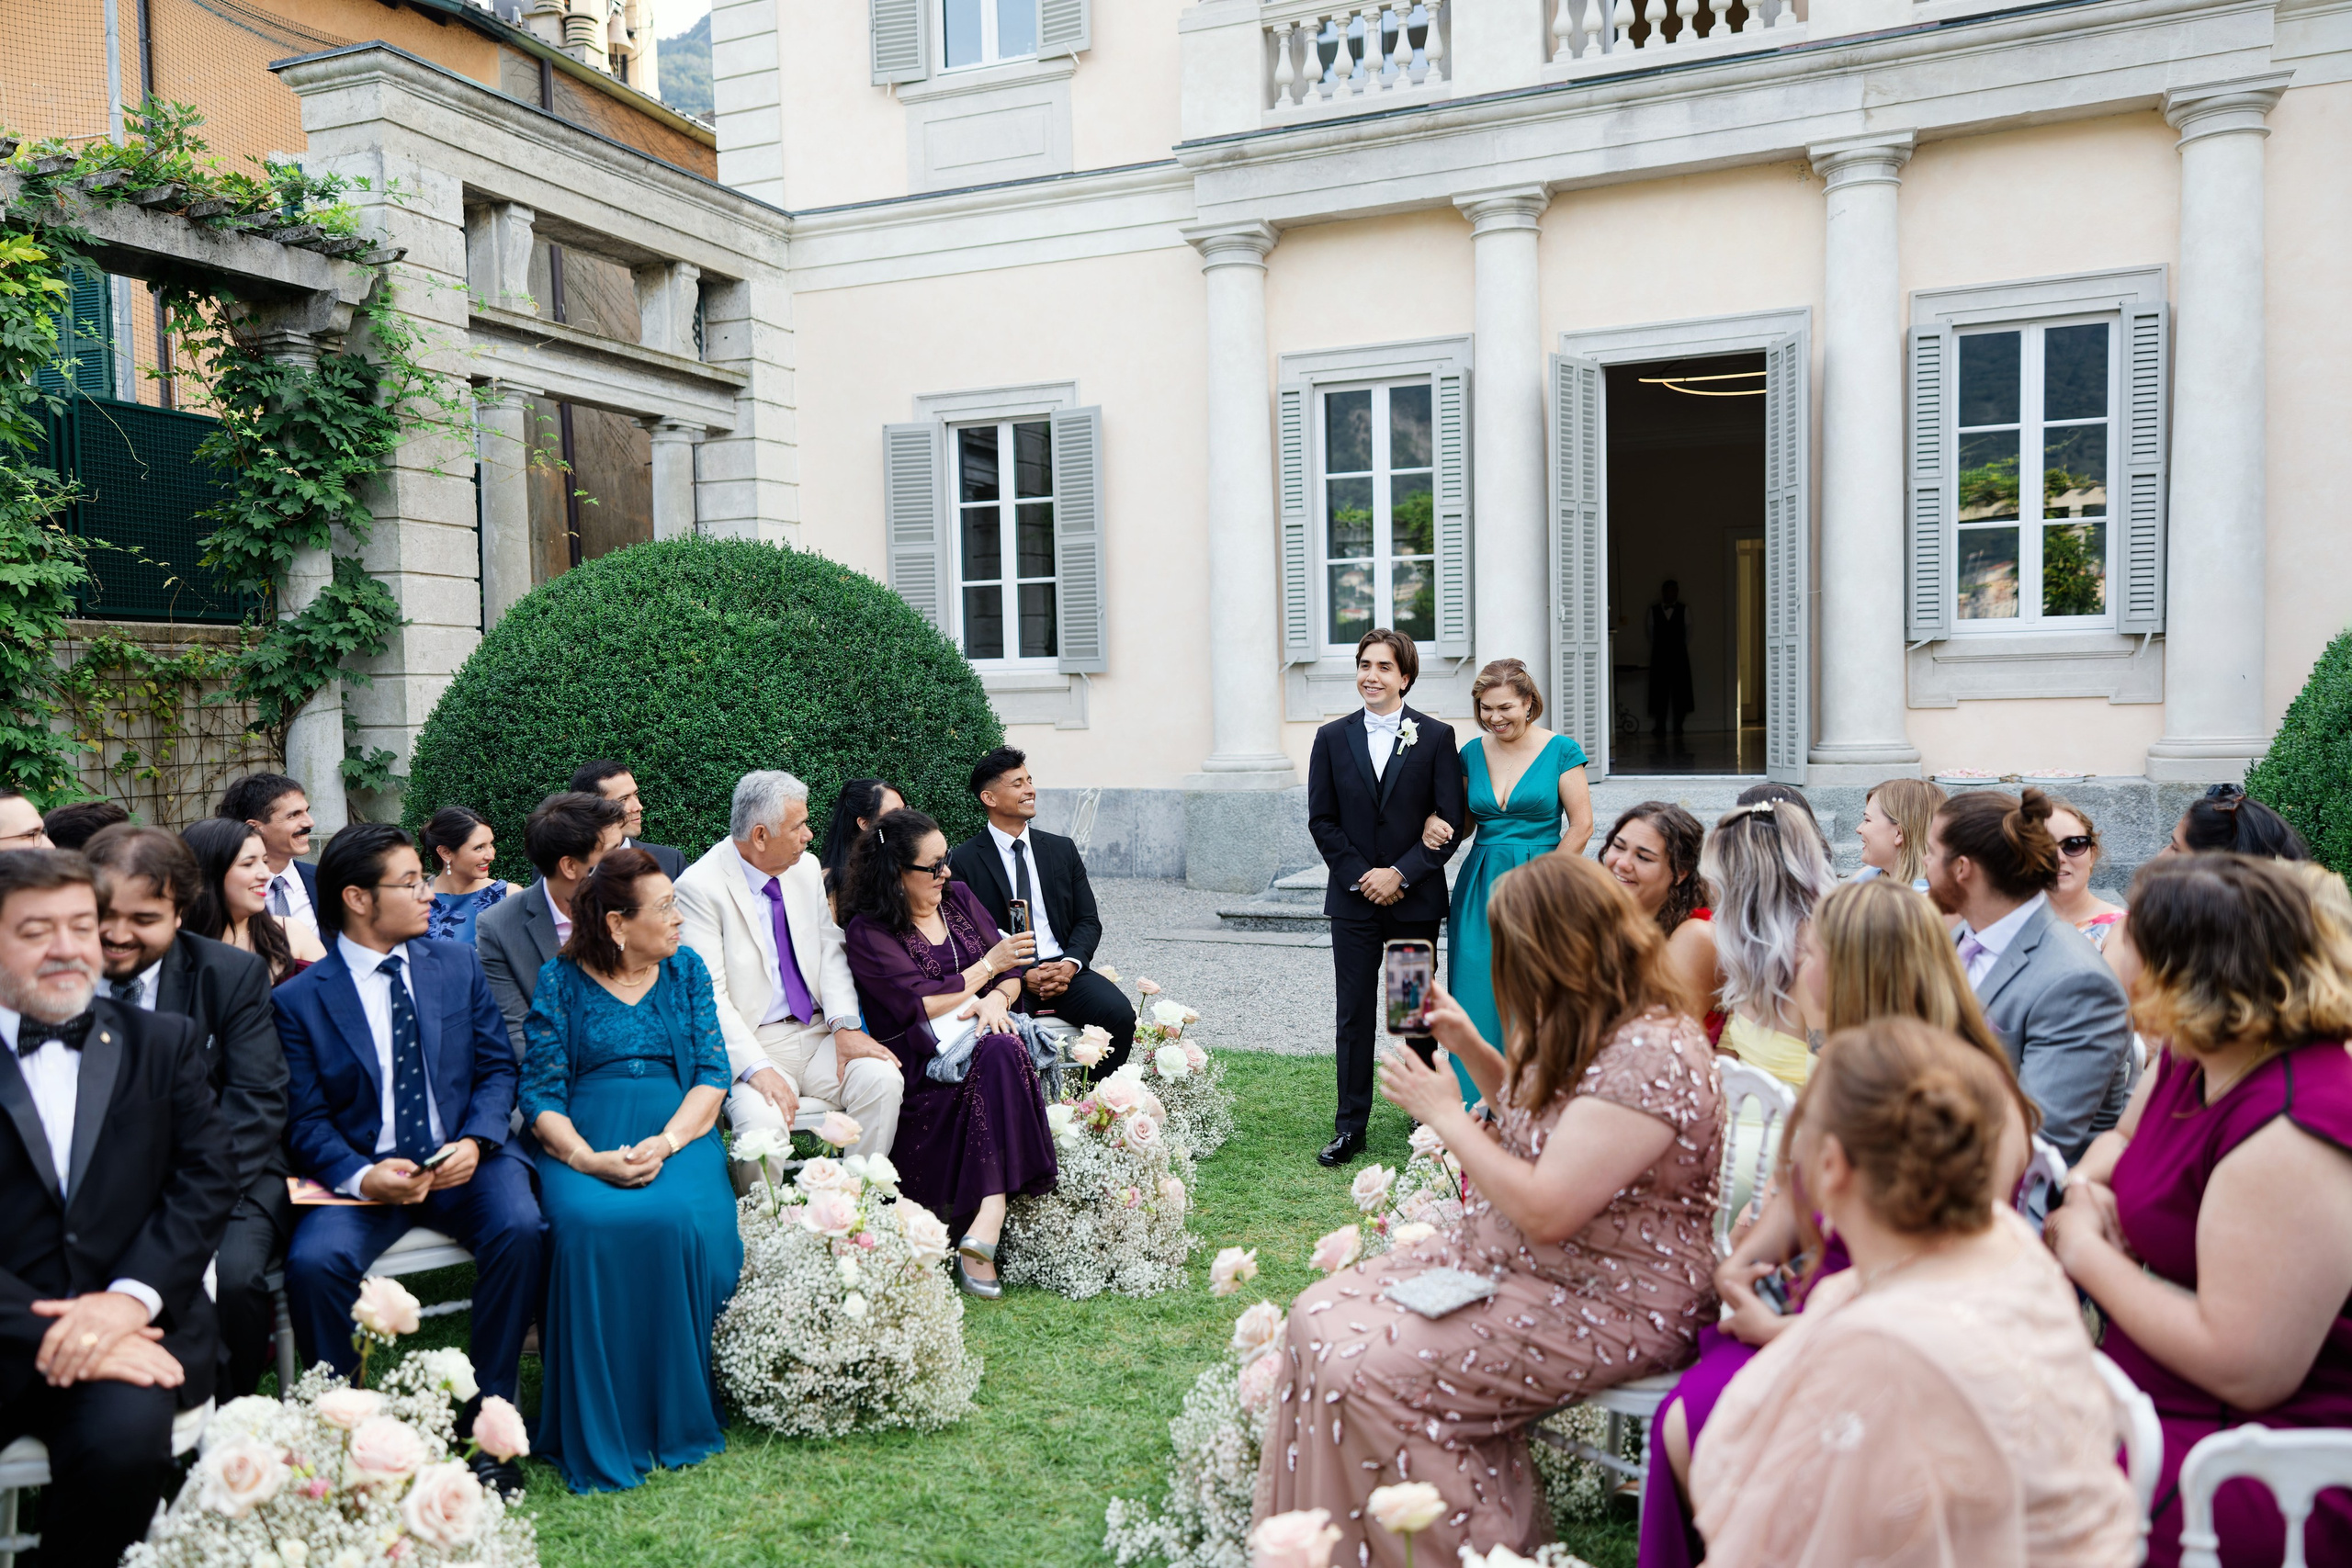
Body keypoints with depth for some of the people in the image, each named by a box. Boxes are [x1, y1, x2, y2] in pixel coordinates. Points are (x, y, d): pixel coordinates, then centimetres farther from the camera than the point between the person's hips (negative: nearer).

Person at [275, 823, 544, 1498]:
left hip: (464, 1160, 1)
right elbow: (306, 1119, -1)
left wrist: (475, 1141, -11)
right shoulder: (300, 999, 2)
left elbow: (497, 1067, 8)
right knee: (313, 1261, -30)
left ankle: (487, 1415, -14)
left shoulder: (458, 965, 10)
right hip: (363, 1172, -1)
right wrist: (361, 1175, -21)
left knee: (520, 1228, -29)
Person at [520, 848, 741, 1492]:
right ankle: (597, 1437, -20)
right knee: (588, 1227, -33)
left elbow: (713, 1074, 6)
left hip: (678, 1132, 1)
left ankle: (677, 1417, -14)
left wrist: (665, 1143, -12)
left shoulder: (685, 969, 13)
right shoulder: (561, 981, 7)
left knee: (678, 1221, -32)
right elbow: (541, 1094, 1)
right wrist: (588, 1159, -18)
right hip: (582, 1144, -1)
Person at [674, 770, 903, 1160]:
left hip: (818, 1033, 5)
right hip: (751, 1044, -5)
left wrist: (845, 1024, -11)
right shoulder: (699, 887, -11)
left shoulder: (806, 868, 8)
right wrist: (757, 1068, -25)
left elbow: (831, 951, 8)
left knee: (882, 1079, -21)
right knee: (764, 1119, -33)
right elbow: (708, 995, -15)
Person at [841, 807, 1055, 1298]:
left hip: (986, 1031, 4)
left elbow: (1011, 975, 16)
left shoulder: (959, 899, 17)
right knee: (1000, 1056, -35)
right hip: (925, 1056, -4)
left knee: (1001, 1051, -33)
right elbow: (920, 1004, -10)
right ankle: (991, 1213, -39)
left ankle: (985, 1220, -40)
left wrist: (997, 997, -7)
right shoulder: (869, 932, 0)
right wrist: (988, 965, -2)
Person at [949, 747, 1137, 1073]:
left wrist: (1070, 964, -9)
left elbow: (1088, 921, 12)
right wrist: (1021, 977, -15)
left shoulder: (1062, 850, 14)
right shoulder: (964, 861, 1)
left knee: (1119, 1013, -23)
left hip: (1063, 969, 4)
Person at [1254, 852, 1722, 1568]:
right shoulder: (1592, 1029, 6)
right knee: (1320, 1315, -3)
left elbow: (1546, 1211, -28)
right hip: (1505, 1255, 10)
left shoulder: (1649, 1057, -25)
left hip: (1606, 1309, -10)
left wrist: (1445, 1112, -16)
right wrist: (1469, 1046, 9)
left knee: (1363, 1372, -20)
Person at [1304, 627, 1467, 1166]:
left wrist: (1400, 874, -13)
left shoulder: (1436, 737, -1)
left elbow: (1450, 820, -4)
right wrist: (1362, 876, -7)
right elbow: (1321, 819, 4)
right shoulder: (1332, 738, 5)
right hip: (1353, 899, 1)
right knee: (1354, 1013, 3)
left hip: (1415, 898, -1)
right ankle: (1349, 1127, 10)